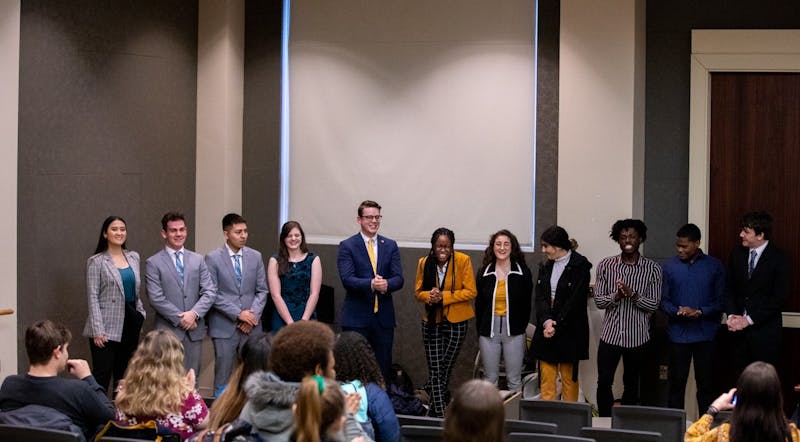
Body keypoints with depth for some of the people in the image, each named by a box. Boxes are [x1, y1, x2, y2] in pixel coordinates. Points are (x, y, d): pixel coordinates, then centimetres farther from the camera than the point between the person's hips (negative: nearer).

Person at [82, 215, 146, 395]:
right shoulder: (96, 261, -2)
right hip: (108, 327, -5)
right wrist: (97, 330, -14)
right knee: (102, 376, -9)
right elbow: (93, 297, -7)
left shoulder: (133, 257, 13)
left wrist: (140, 313, 9)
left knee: (124, 376, 8)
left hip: (130, 324, 5)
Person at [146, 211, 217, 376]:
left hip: (194, 331, 4)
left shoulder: (198, 260, 12)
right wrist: (180, 319, -12)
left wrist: (194, 313, -11)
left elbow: (210, 291, 4)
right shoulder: (154, 263, 0)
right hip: (168, 331, -4)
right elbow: (156, 298, -7)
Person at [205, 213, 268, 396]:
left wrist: (253, 314, -6)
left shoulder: (255, 257, 8)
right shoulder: (213, 258, -3)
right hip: (224, 327, -3)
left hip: (250, 326, 3)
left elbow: (262, 291, 10)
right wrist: (238, 314, -13)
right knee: (223, 375, 0)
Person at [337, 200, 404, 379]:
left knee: (383, 366, 7)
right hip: (357, 317, -3)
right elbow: (347, 279, -12)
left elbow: (398, 278, 1)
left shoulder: (390, 246, 10)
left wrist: (387, 284, -21)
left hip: (384, 317, 3)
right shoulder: (347, 246, -1)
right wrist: (371, 284, -29)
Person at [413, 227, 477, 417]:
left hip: (456, 321, -2)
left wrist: (443, 296, -19)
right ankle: (440, 412, -2)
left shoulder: (463, 261, -8)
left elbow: (470, 292, -10)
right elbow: (418, 292, 8)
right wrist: (429, 295, -16)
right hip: (432, 321, 2)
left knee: (446, 367, 6)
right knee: (435, 370, -4)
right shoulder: (424, 263, 1)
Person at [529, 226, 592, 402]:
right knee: (546, 376, 3)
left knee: (569, 377, 3)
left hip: (569, 332, -5)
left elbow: (575, 301, -12)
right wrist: (546, 321, -14)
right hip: (546, 330, 5)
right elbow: (540, 297, 3)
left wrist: (556, 326, -15)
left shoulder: (580, 266, -7)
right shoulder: (545, 266, 12)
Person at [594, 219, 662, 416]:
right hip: (610, 334, 0)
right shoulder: (606, 265, 2)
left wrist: (632, 294, -20)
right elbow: (598, 301, 1)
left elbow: (654, 305, -4)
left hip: (637, 336, 0)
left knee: (631, 385, 10)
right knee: (604, 382, -4)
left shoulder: (652, 269, -1)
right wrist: (616, 296, -19)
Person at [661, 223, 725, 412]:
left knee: (706, 384, 3)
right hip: (678, 334, 1)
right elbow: (664, 300, 4)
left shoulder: (714, 266, 1)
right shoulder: (670, 267, 4)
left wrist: (699, 312, -16)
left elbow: (720, 301, 0)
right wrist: (678, 311, -17)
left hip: (706, 334, -1)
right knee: (676, 383, 3)